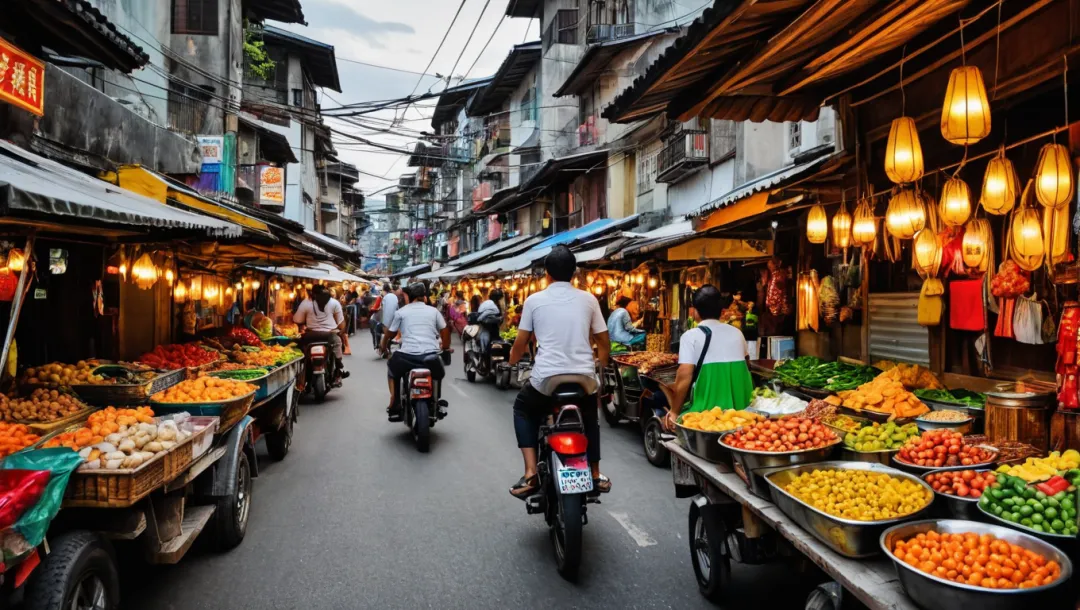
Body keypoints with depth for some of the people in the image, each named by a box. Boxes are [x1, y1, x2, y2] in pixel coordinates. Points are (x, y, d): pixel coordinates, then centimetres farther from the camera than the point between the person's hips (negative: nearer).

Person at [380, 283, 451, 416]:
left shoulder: (401, 312, 9)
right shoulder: (433, 311, 13)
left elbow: (389, 332, 17)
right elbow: (445, 331, 19)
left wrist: (383, 345, 38)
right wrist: (445, 347, 38)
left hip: (407, 356, -2)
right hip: (431, 355, 2)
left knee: (391, 366, 30)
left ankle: (394, 405, 24)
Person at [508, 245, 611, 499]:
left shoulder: (534, 300, 1)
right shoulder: (588, 299, 6)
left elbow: (520, 343, 6)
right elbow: (603, 342, 11)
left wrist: (512, 361, 28)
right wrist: (601, 365, 32)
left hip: (546, 378, -2)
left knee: (523, 409, 27)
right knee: (590, 415, 34)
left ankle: (530, 473, 13)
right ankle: (596, 475, 35)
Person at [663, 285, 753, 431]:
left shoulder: (691, 336, -6)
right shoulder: (737, 332, 11)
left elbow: (684, 377, -12)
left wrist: (674, 411, -3)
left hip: (707, 410, -5)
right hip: (741, 409, 6)